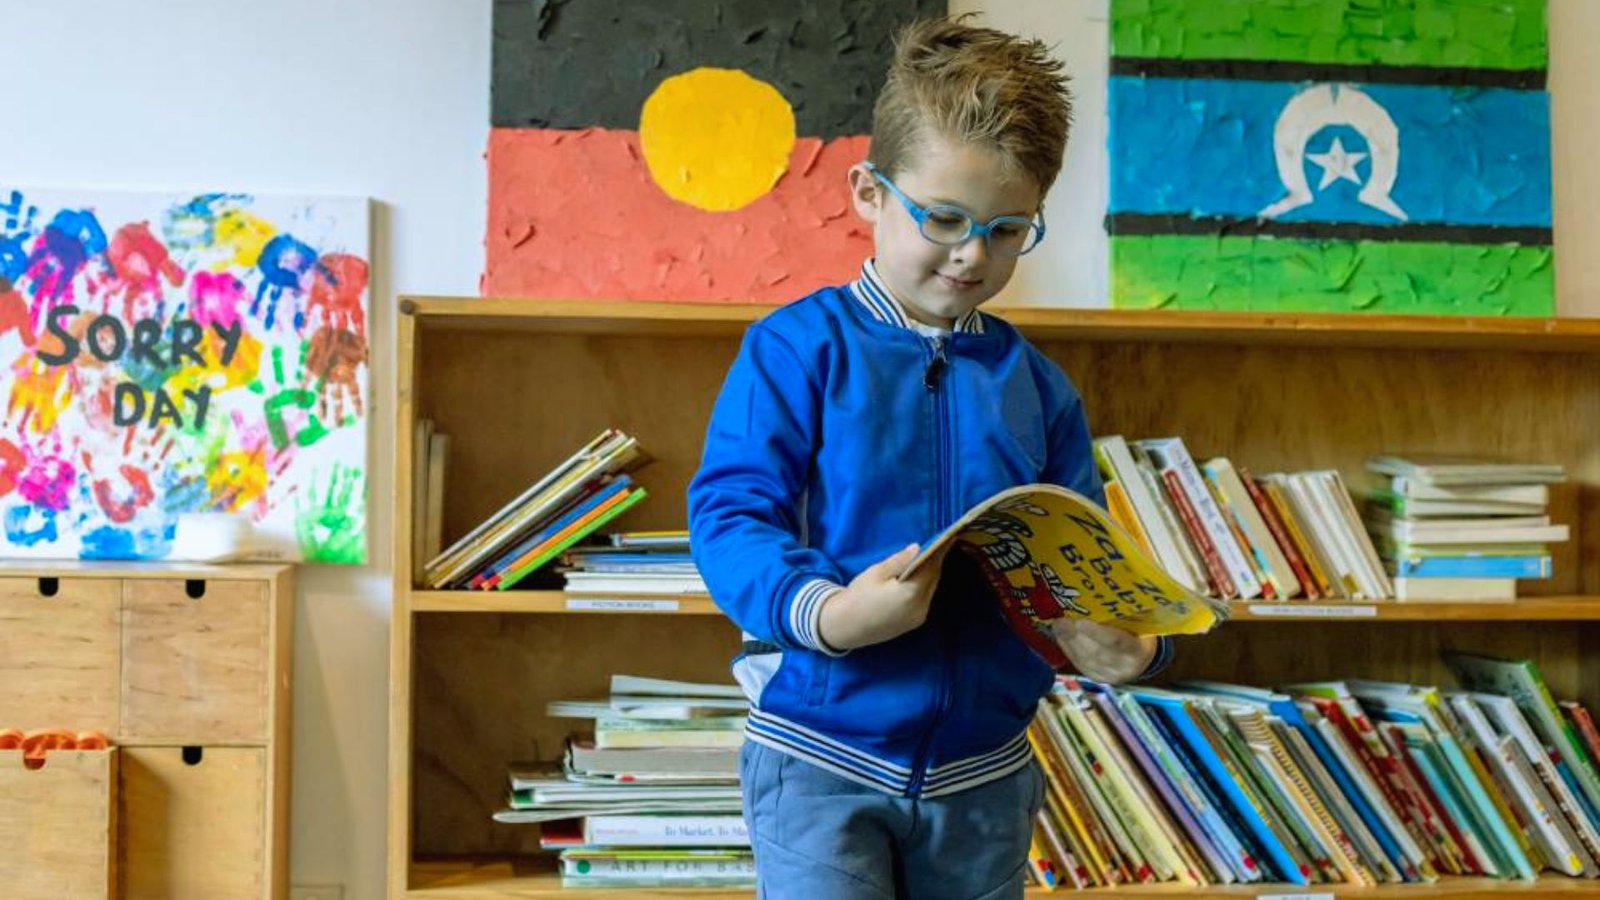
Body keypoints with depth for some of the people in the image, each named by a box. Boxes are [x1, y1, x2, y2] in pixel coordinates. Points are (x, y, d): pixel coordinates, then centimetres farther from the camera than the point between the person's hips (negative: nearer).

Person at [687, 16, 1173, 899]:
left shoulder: (1034, 382, 5)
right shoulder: (796, 349, -8)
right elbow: (731, 514, -15)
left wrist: (1126, 646, -15)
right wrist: (824, 612, -33)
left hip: (984, 770, 5)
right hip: (824, 755, -4)